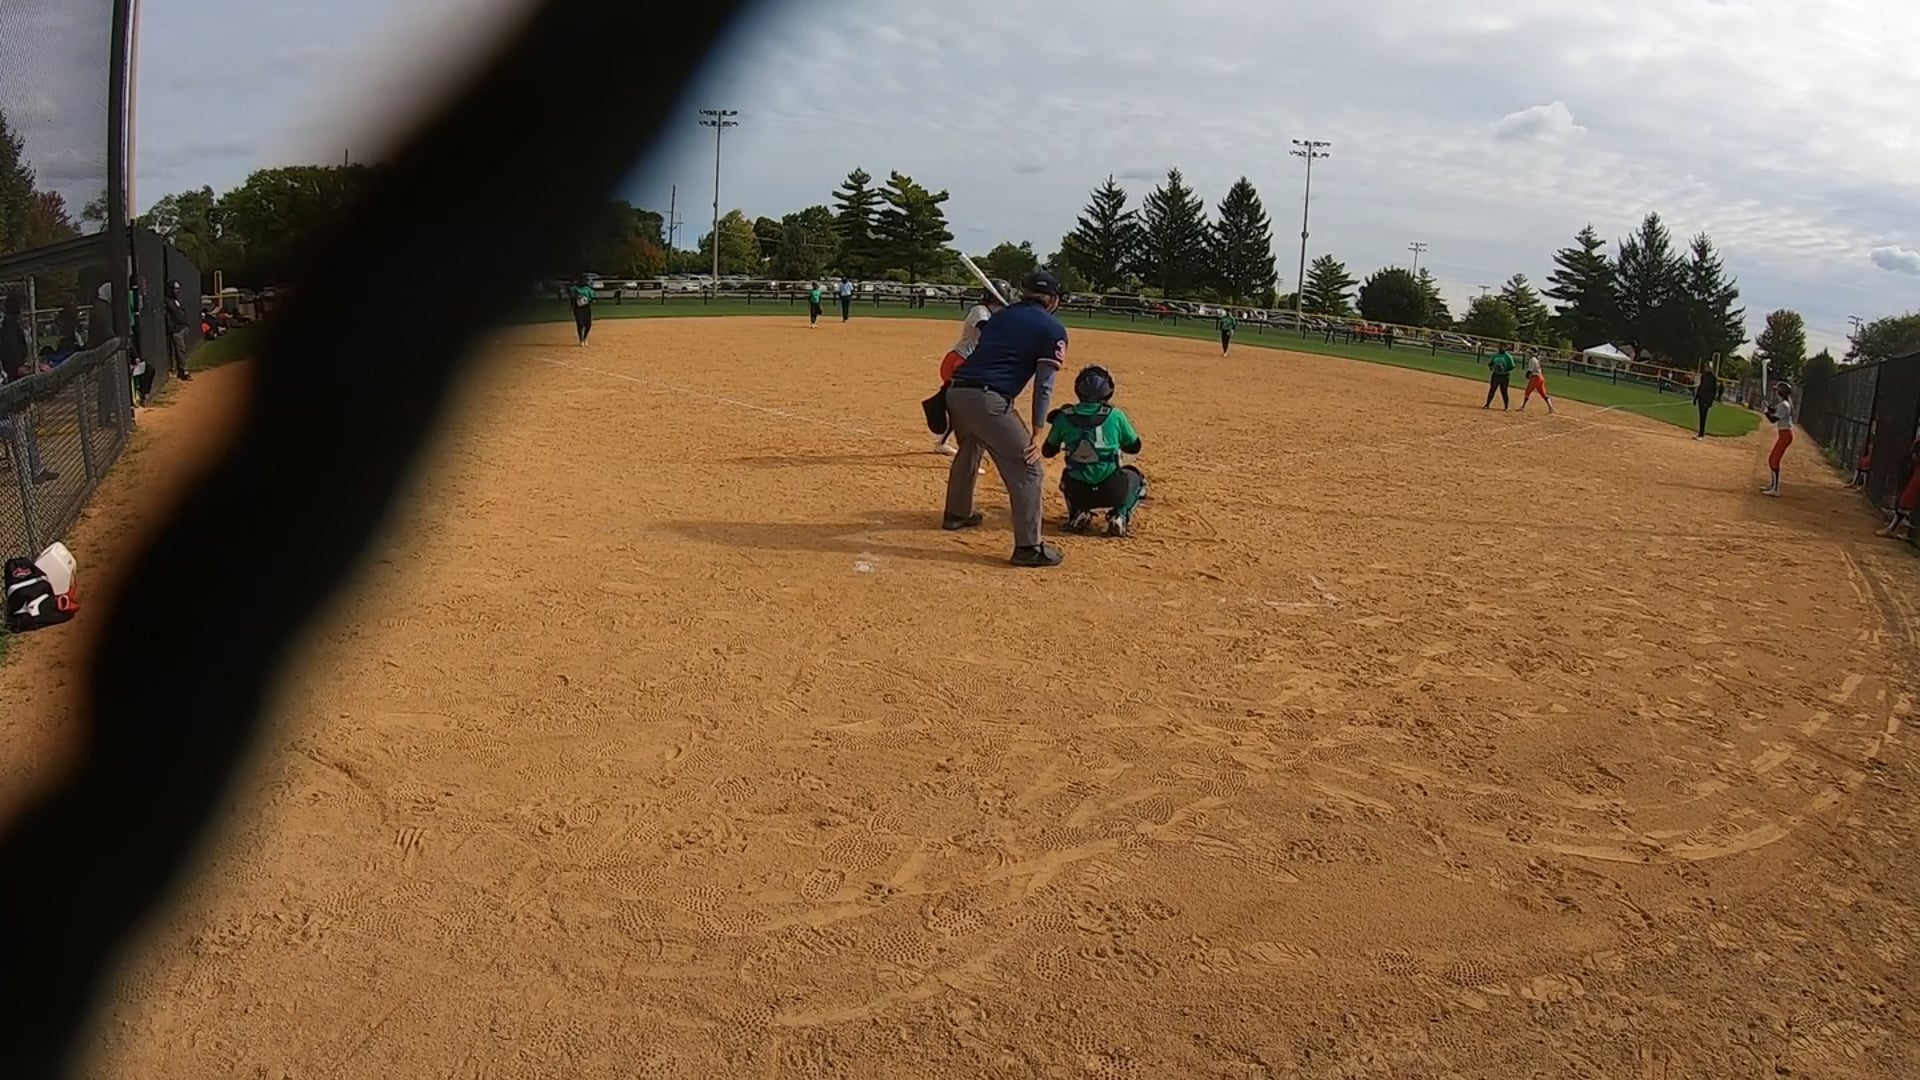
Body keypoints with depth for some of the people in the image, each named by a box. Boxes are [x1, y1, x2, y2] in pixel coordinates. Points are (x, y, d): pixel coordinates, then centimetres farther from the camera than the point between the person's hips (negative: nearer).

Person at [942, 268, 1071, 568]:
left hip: (956, 391, 8)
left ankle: (957, 514, 51)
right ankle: (1029, 547, -3)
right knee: (1027, 469, 0)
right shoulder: (1053, 329, 4)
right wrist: (1039, 430, -3)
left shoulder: (1001, 316, 24)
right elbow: (1044, 383, -2)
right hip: (988, 399, -8)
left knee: (970, 449, 33)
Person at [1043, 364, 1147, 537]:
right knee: (1137, 477, 30)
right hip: (1112, 492, -2)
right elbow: (1134, 447, 9)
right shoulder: (1115, 415, -6)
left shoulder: (1064, 417, -3)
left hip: (1077, 493, 2)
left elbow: (1048, 451, 12)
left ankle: (1078, 513, 12)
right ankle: (1120, 515, 5)